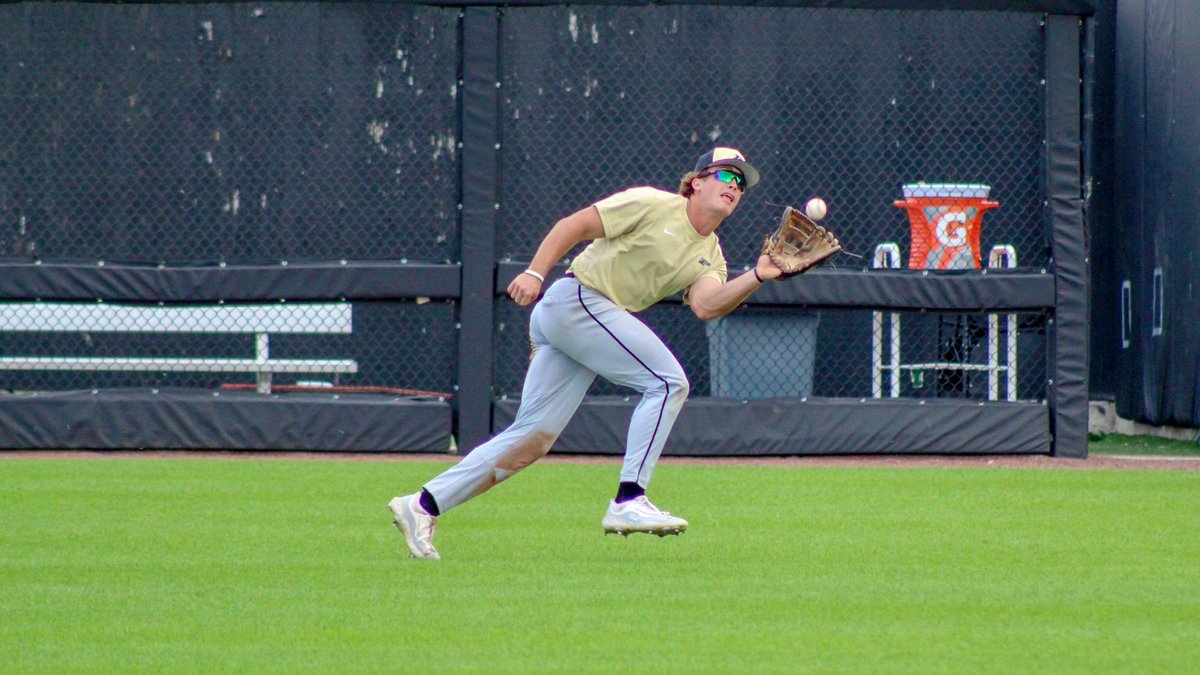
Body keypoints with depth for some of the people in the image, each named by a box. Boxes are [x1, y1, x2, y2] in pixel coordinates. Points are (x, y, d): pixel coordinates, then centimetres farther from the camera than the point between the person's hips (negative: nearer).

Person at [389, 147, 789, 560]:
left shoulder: (710, 254, 16)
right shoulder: (653, 206, -5)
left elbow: (706, 305, -5)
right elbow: (574, 225, -8)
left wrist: (757, 278, -19)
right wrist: (535, 273, -19)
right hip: (576, 300, -8)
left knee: (535, 438, 3)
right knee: (667, 382, -15)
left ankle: (424, 505, 5)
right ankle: (628, 503, -18)